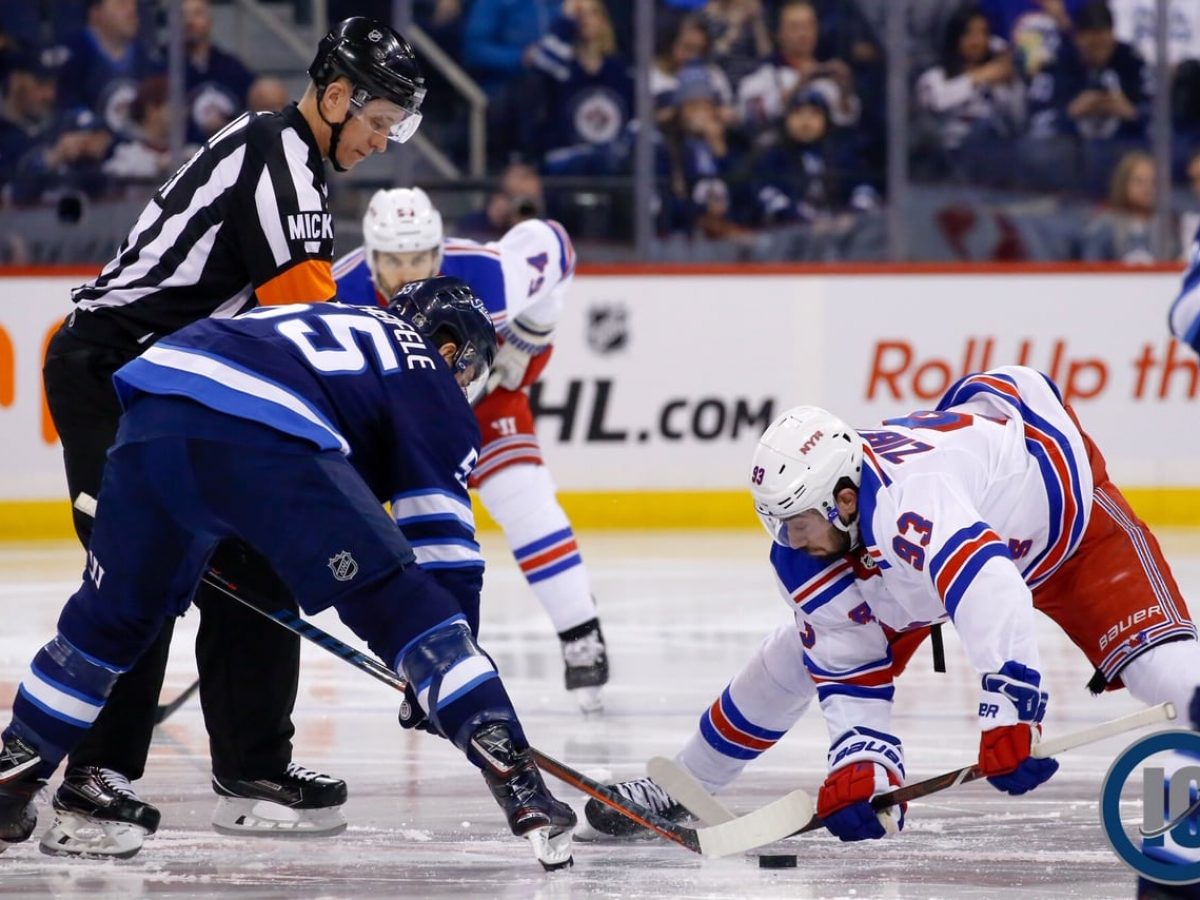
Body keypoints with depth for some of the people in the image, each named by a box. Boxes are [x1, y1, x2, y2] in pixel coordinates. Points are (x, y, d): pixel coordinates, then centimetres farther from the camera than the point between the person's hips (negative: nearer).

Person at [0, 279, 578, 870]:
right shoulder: (430, 378, 21)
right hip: (269, 443, -6)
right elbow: (442, 537, 14)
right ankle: (514, 778, -12)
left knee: (114, 614, 25)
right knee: (401, 604, -1)